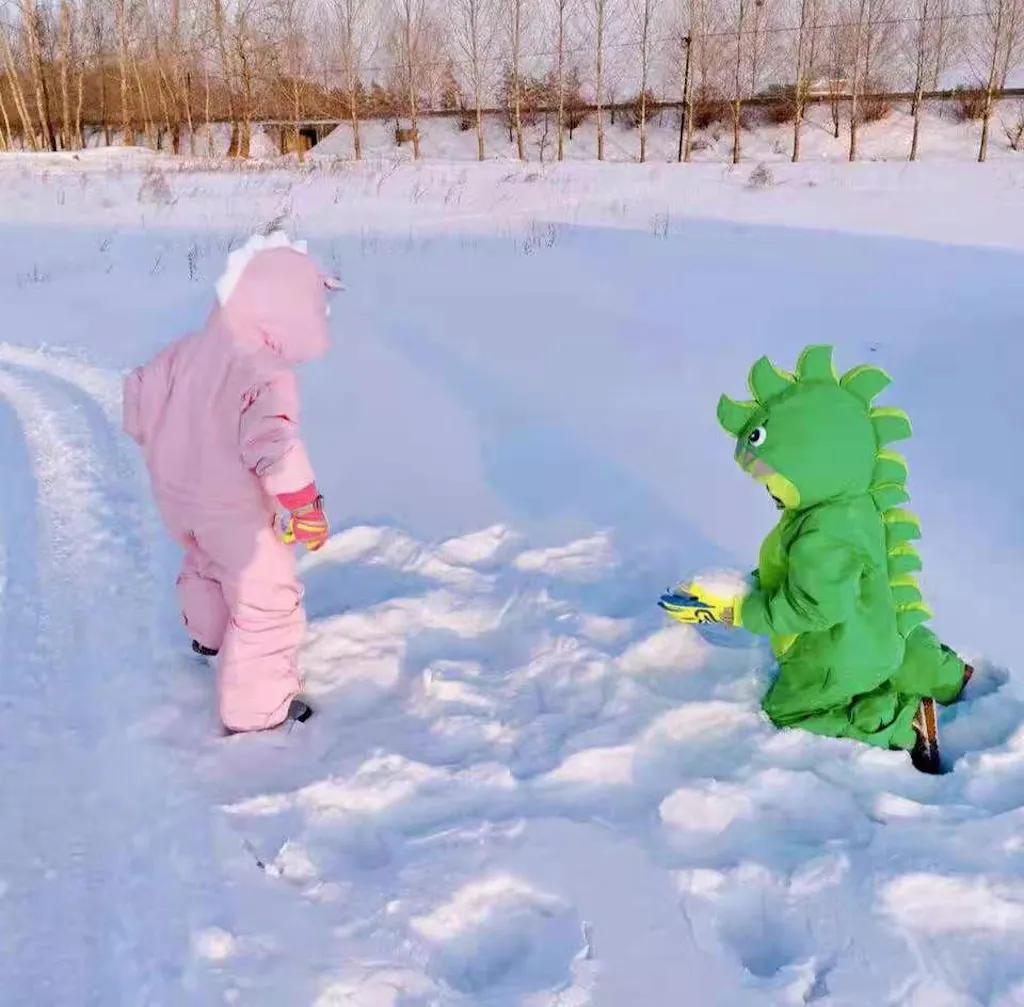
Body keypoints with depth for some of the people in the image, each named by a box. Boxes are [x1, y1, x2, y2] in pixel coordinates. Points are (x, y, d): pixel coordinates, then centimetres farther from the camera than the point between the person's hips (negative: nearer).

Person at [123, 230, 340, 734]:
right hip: (235, 510, -8)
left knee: (206, 561, 36)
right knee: (268, 601, 4)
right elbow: (272, 442, -40)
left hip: (176, 496, 9)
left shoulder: (187, 350, -2)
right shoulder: (267, 375, -28)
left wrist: (162, 445, 25)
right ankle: (255, 709, 11)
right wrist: (305, 504, -33)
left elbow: (139, 389, 9)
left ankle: (208, 632, 62)